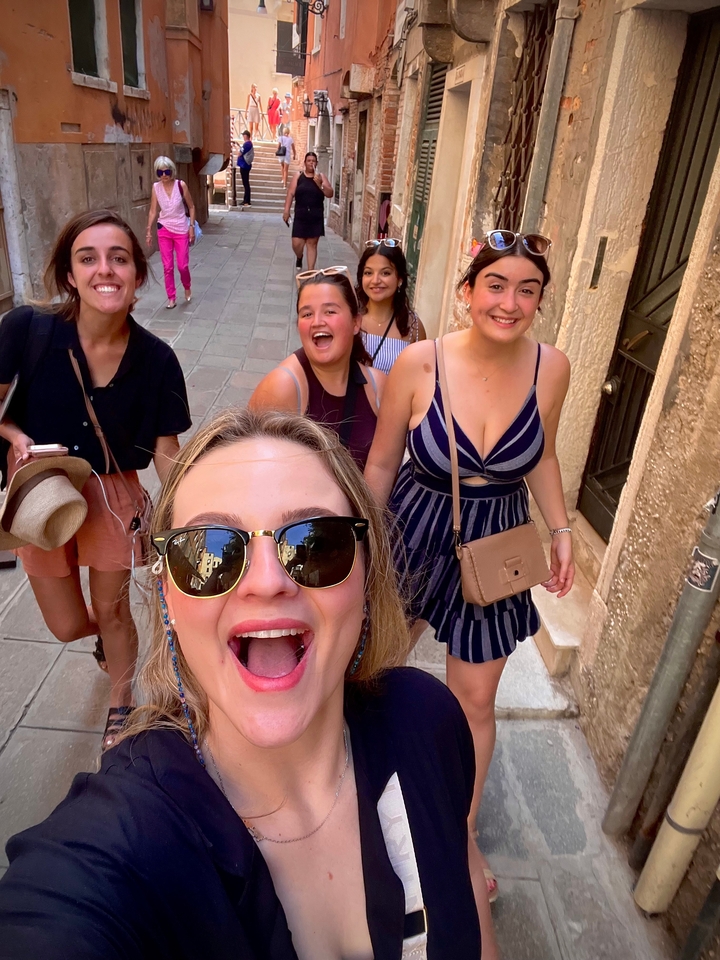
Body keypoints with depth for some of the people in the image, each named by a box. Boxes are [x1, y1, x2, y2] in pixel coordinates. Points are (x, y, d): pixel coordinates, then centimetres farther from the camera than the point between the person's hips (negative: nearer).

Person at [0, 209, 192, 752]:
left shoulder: (156, 359, -18)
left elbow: (165, 450, -9)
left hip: (114, 493, 0)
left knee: (111, 609, 15)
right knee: (68, 626, 14)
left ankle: (122, 703, 44)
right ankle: (106, 637, 54)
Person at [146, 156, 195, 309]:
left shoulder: (181, 185, -10)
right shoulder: (156, 188, -4)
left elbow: (191, 207, -2)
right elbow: (153, 211, 2)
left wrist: (192, 226, -7)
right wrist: (149, 230, 0)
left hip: (181, 230, -2)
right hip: (164, 230, 2)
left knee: (182, 265, 0)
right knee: (167, 266, 3)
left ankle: (187, 287, 31)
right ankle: (171, 297, 15)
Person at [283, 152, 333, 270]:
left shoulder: (321, 176, 5)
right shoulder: (298, 175, 4)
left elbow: (330, 194, -2)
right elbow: (291, 193, 2)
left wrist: (320, 184, -16)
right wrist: (286, 210, -6)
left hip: (316, 216, 0)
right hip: (300, 215, 0)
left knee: (312, 243, 2)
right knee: (296, 243, -4)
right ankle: (299, 257, 32)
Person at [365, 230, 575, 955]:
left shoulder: (550, 368, -11)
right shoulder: (418, 362, -18)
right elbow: (381, 462, -7)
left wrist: (560, 529, 3)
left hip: (496, 548, 2)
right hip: (413, 535, -1)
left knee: (475, 698, 13)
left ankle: (463, 832, 40)